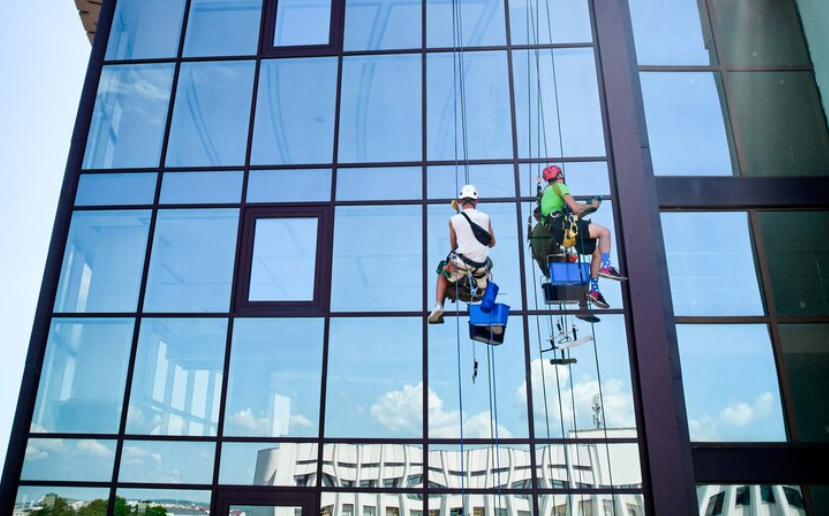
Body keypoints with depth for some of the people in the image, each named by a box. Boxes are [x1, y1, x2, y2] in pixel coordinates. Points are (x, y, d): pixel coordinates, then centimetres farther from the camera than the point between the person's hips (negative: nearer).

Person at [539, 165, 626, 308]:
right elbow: (575, 208, -7)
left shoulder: (546, 191, 31)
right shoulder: (559, 186, 4)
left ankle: (594, 290, 8)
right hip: (562, 224, -9)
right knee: (604, 232, -11)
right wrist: (592, 205, 11)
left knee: (597, 252, 13)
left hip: (556, 232, 9)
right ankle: (606, 267, -21)